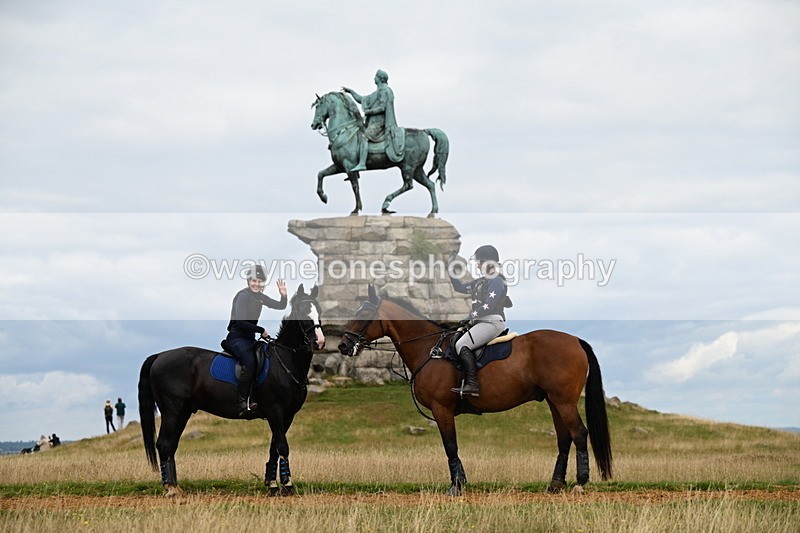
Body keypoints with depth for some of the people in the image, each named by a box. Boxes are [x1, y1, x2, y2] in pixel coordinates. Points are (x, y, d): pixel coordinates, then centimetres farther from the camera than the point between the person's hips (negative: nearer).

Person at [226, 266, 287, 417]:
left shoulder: (260, 296, 10)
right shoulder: (243, 296, -13)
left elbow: (281, 307, 15)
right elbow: (240, 322, -21)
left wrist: (283, 295, -5)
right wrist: (261, 330, -19)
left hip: (250, 337, 8)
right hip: (237, 337, -8)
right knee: (249, 363, -31)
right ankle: (242, 404, -27)